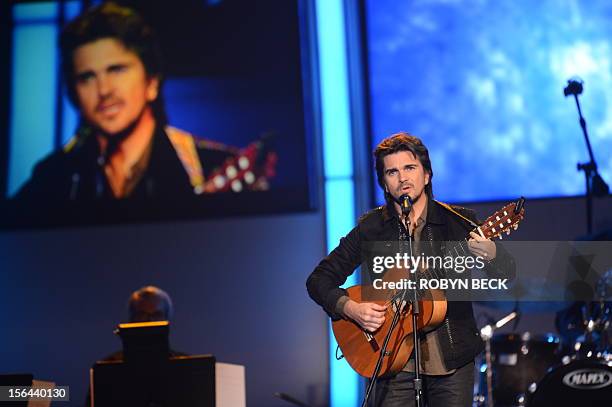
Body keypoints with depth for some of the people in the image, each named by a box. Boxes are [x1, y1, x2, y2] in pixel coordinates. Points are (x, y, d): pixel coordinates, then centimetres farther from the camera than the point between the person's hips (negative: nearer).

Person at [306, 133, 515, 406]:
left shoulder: (459, 222, 1)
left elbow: (507, 275, -4)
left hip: (453, 359, 0)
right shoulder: (371, 228, 2)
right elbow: (319, 280, 4)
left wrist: (490, 254, -26)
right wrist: (349, 308, -14)